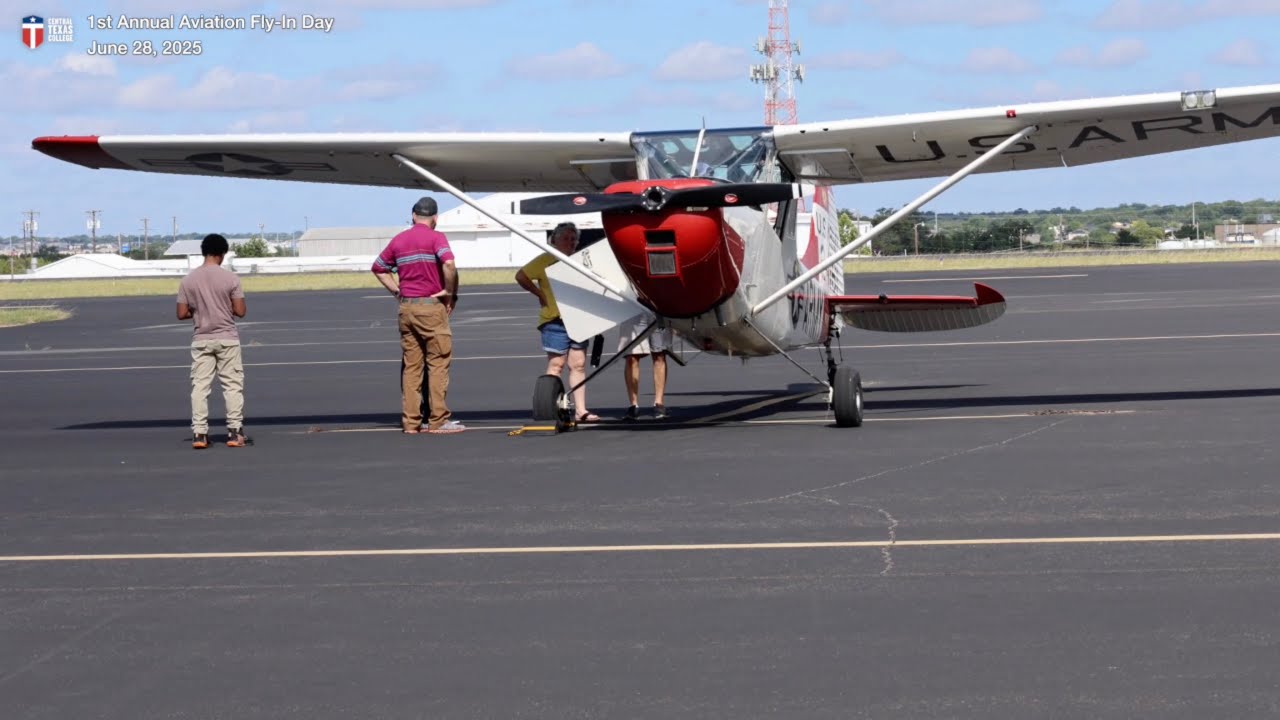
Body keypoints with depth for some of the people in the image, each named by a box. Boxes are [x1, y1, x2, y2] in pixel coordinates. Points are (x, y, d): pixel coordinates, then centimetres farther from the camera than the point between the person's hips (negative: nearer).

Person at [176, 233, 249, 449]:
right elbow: (240, 311, -9)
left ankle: (199, 433, 0)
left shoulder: (188, 280, -2)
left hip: (201, 340, 2)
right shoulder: (230, 278, -9)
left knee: (200, 386, 4)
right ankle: (235, 432, 4)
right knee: (233, 385, 5)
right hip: (227, 338, -2)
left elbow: (182, 314, -2)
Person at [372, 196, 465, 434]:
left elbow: (378, 268, 19)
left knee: (410, 365, 9)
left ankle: (410, 421, 9)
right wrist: (450, 293, -10)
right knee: (438, 363, -1)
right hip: (431, 307, -6)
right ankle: (438, 421, -2)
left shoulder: (399, 240, 11)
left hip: (406, 307, 6)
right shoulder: (435, 237, -7)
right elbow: (449, 264, -23)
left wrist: (397, 290, 14)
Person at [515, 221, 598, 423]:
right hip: (556, 320, -6)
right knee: (556, 364, -4)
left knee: (579, 364, 3)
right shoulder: (546, 260, -1)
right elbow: (521, 276, -8)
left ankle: (581, 410, 4)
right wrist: (540, 294, -7)